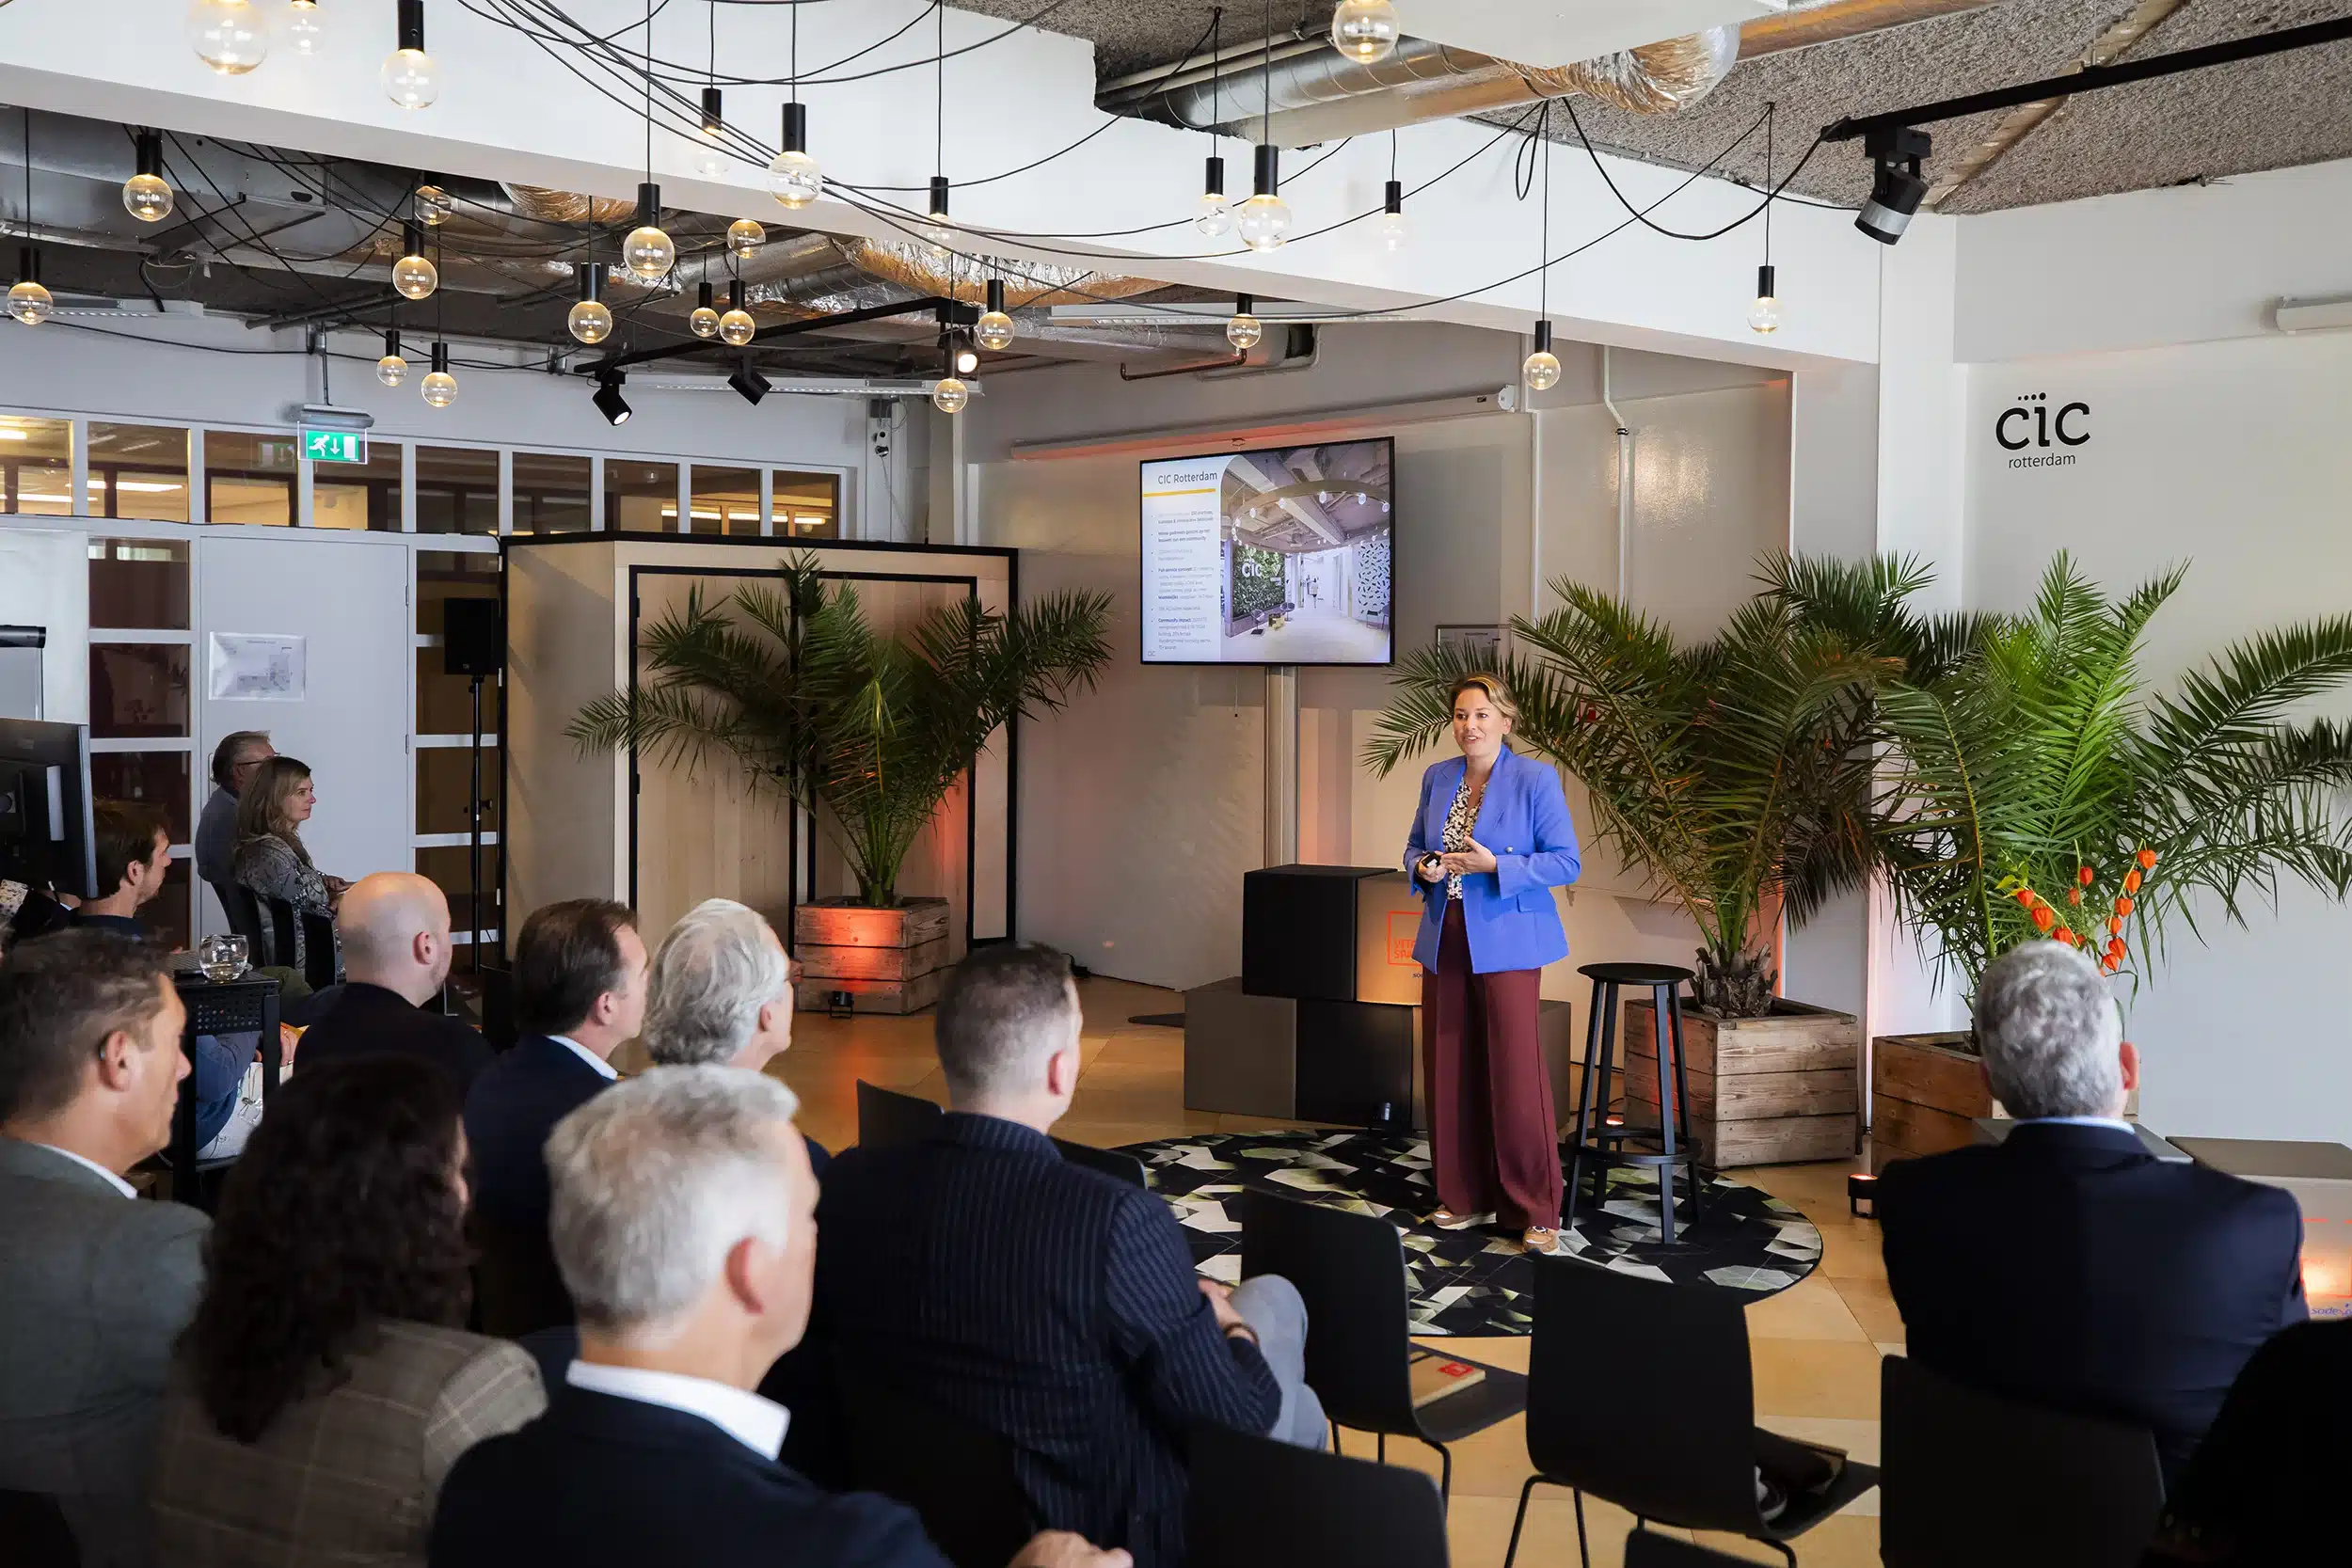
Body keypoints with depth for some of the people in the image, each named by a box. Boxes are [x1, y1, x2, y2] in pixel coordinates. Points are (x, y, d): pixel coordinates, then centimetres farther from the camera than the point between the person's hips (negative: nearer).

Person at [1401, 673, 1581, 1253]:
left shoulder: (1535, 780, -7)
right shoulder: (1438, 778, 9)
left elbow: (1566, 862, -8)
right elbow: (1414, 847, 20)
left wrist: (1494, 866, -19)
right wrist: (1424, 868, -3)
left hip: (1506, 943, -5)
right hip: (1445, 941, 6)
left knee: (1515, 1072, -7)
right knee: (1448, 1070, 8)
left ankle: (1536, 1211, 3)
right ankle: (1463, 1196, 21)